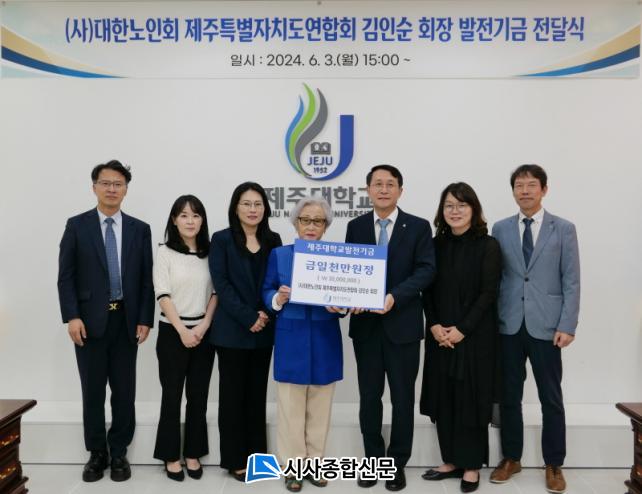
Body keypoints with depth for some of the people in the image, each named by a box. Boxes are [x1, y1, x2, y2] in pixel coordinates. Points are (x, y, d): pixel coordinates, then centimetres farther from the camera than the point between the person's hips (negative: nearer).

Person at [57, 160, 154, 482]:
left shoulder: (140, 229, 5)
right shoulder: (77, 226, 2)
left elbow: (147, 280, 3)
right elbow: (65, 276, -2)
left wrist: (145, 319, -3)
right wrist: (72, 316, -11)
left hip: (126, 320, 1)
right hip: (89, 320, -1)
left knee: (124, 390, 7)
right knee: (92, 390, 8)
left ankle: (119, 453, 22)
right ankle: (97, 454, 23)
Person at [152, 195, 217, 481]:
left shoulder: (210, 253, 6)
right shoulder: (165, 253, -3)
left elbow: (216, 292, 5)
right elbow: (163, 296, -8)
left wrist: (204, 326, -7)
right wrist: (183, 330, -13)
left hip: (203, 332, 3)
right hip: (173, 332, -3)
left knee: (198, 396, 8)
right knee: (172, 395, 5)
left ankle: (193, 454, 20)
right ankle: (171, 457, 17)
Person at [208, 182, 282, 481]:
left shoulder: (273, 240, 9)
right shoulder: (221, 240, -2)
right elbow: (221, 284, -9)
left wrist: (267, 314, -8)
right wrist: (248, 318, -16)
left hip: (264, 329, 4)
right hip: (232, 330, -3)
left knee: (257, 392, 11)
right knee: (233, 393, 4)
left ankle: (255, 453, 23)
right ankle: (235, 459, 15)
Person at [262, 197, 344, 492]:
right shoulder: (279, 255, 3)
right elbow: (266, 293, 3)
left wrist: (338, 307, -18)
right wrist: (278, 298, -18)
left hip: (325, 341, 1)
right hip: (291, 341, -1)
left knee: (320, 408, 12)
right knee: (291, 407, 6)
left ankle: (315, 463, 28)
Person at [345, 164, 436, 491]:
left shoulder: (419, 227, 0)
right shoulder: (355, 227, 7)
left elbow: (426, 270, -8)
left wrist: (394, 296, -22)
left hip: (402, 323, -2)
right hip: (365, 324, 2)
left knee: (403, 398, 8)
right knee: (369, 396, 11)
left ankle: (397, 464, 24)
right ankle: (373, 461, 26)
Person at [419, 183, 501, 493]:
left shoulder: (488, 246, -5)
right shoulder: (436, 245, 7)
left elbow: (488, 294, -9)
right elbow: (428, 290, 6)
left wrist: (461, 329, -15)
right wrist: (434, 325, -8)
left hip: (475, 336, -4)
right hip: (440, 336, 4)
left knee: (471, 398, 4)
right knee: (443, 398, 7)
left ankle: (471, 466, 18)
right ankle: (451, 461, 21)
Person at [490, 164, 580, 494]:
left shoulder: (563, 229, 2)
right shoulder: (501, 229, 7)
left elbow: (571, 282, -1)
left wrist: (567, 326, -8)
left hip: (545, 325, -2)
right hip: (508, 325, 2)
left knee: (551, 399, 7)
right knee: (509, 396, 10)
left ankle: (554, 465, 23)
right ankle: (511, 458, 25)